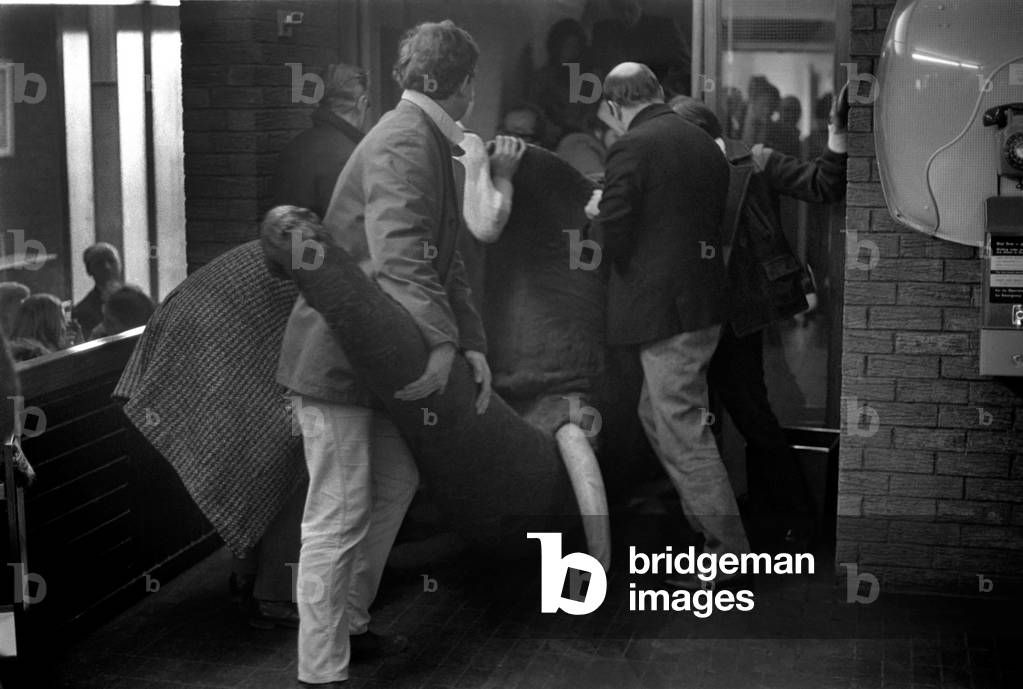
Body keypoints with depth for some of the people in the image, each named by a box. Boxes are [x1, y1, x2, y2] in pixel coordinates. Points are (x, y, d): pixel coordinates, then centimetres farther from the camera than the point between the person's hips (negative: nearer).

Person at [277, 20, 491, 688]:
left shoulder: (431, 144, 14)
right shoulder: (404, 140, -18)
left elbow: (445, 261, 13)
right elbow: (397, 256, -32)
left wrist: (473, 345, 4)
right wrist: (439, 341, -38)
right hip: (335, 354, -10)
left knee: (397, 481, 19)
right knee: (338, 518, -5)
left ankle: (350, 624, 32)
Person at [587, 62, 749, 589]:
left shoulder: (631, 148, -14)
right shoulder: (704, 144, 11)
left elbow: (614, 238, -16)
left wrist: (600, 211, 7)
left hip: (665, 309, -9)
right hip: (706, 302, 9)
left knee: (684, 432, -1)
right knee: (656, 413, 23)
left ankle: (729, 552, 4)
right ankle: (703, 520, 31)